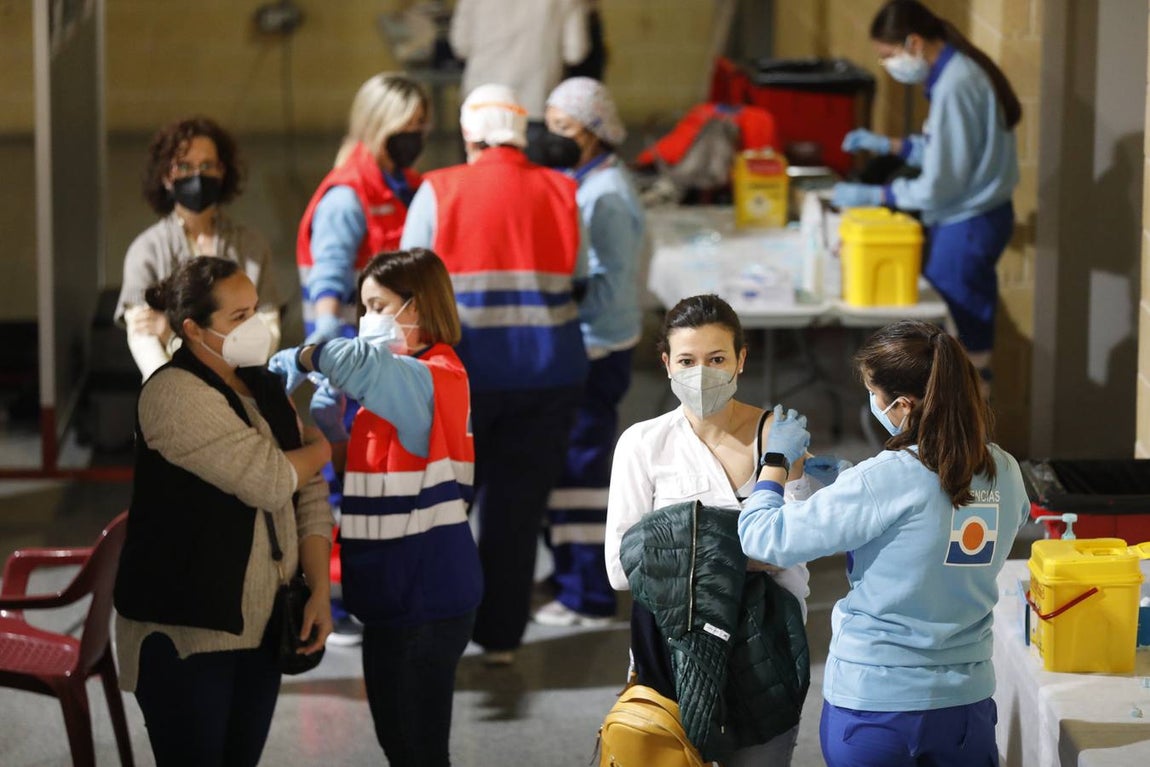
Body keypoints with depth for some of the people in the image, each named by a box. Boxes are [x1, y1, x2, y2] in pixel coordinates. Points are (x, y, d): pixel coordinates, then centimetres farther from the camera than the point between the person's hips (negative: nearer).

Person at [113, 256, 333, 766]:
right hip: (183, 629, -7)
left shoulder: (265, 388, 10)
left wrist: (319, 589, -1)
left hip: (259, 624, 7)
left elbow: (308, 495, 10)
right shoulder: (174, 394, -15)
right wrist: (320, 449, 0)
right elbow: (269, 481, -20)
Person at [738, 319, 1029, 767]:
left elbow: (763, 537, -17)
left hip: (873, 704, -5)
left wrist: (776, 459, 2)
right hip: (966, 699, 5)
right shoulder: (1004, 473, -3)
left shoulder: (882, 481, -21)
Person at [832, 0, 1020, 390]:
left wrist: (872, 195, -12)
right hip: (971, 217, 10)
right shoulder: (958, 71, 7)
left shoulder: (954, 88, -23)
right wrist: (887, 145, 11)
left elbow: (936, 187, -22)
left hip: (968, 226, -10)